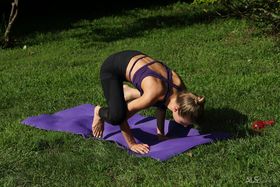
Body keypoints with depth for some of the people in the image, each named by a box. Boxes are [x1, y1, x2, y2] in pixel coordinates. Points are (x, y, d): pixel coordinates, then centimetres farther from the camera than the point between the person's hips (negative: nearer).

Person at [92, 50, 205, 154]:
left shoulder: (179, 85, -19)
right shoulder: (154, 94, -37)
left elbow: (162, 105, 4)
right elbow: (121, 116, -27)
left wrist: (160, 134, 6)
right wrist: (132, 144, -19)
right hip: (111, 68, -6)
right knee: (116, 117, -28)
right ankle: (99, 112, 6)